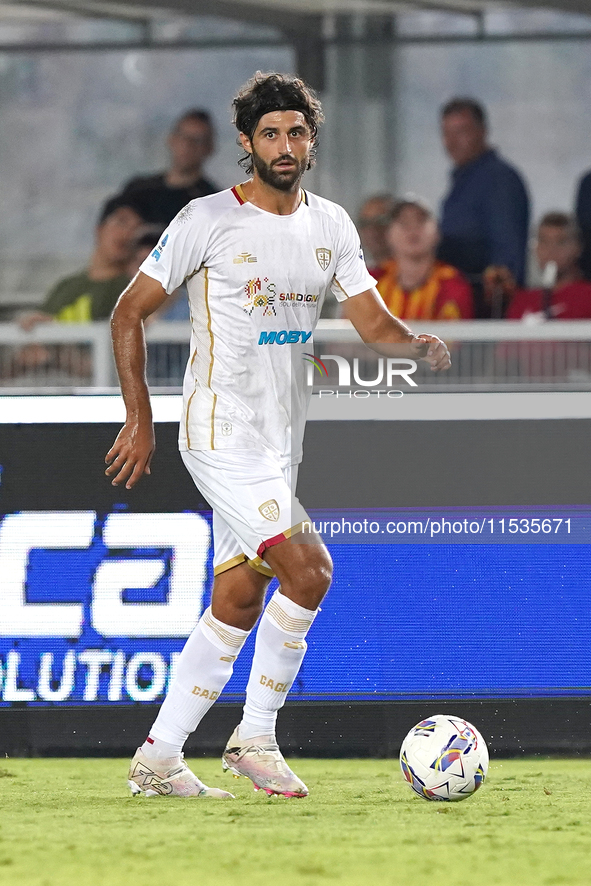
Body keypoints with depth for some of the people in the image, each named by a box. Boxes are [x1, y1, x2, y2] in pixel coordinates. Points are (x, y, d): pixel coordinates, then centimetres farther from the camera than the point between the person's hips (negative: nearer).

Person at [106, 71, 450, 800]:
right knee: (308, 571, -19)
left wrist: (420, 345, -15)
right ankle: (255, 738, -7)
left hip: (281, 440, 7)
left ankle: (157, 760, 14)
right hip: (221, 431, -7)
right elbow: (129, 313, -4)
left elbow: (372, 321, 8)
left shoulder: (331, 226, 9)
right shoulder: (209, 221, -8)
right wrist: (139, 419, -8)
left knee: (237, 604, 7)